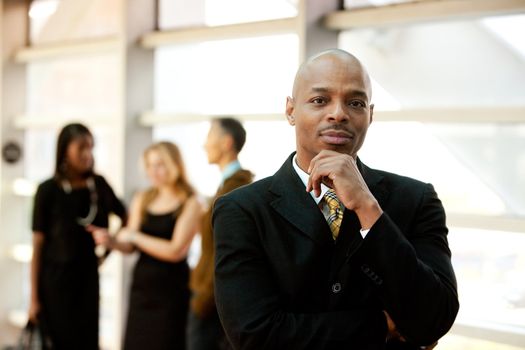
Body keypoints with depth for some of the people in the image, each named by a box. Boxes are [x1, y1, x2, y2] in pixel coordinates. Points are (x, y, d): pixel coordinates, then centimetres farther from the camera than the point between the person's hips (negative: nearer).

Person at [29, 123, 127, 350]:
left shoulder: (98, 184, 0)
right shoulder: (49, 190, -11)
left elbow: (126, 218, 17)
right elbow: (38, 245, -9)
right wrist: (34, 297, -9)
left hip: (88, 276, 4)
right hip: (56, 278, -4)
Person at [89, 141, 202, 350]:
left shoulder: (190, 204, -7)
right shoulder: (142, 200, 7)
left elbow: (175, 251, -16)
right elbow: (130, 246, 12)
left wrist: (135, 236, -11)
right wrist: (111, 241, -9)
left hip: (171, 292, -4)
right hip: (142, 286, 5)